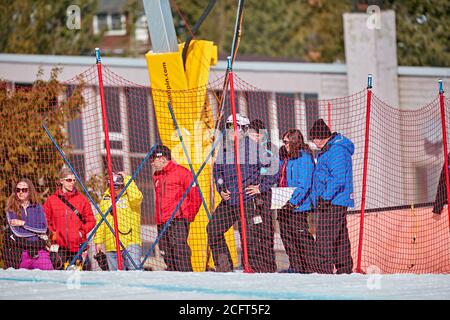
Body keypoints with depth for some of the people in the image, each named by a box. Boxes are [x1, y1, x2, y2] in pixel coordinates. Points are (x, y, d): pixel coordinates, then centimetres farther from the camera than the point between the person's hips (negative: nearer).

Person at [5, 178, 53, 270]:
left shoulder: (38, 207, 10)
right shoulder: (11, 209, 5)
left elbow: (44, 228, -1)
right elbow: (16, 231, -6)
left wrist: (23, 223, -5)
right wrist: (37, 233, -2)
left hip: (39, 249, 1)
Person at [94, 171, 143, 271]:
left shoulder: (129, 197, 1)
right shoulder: (105, 199, 15)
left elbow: (136, 197, -24)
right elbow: (100, 221, 19)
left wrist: (127, 179, -13)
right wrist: (98, 241, 12)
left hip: (130, 243, -5)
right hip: (111, 246, 5)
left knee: (135, 269, -17)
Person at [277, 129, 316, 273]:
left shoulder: (304, 158, -12)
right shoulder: (286, 158, 15)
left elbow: (304, 185, -18)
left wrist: (292, 202, -24)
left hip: (298, 206, -9)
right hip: (285, 205, 9)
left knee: (301, 236, -7)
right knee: (287, 236, 9)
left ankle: (310, 267, -1)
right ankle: (295, 266, 16)